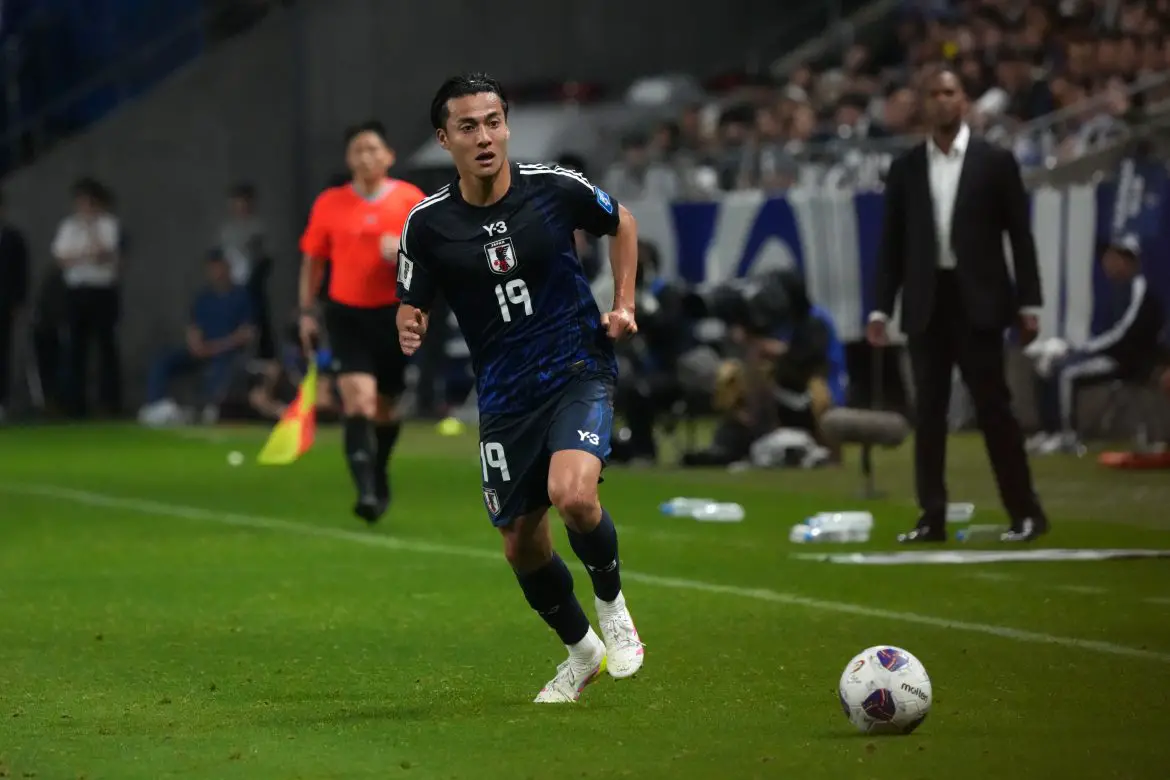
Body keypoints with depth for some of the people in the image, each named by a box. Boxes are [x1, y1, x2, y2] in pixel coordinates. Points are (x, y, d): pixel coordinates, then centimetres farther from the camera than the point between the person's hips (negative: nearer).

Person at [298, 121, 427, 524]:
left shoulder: (410, 200, 0)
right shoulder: (329, 204, 2)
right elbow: (313, 260, 10)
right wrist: (307, 312, 5)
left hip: (394, 314, 1)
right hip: (347, 313, -1)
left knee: (385, 406, 12)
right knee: (358, 398, -19)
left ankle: (379, 475, 39)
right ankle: (367, 491, -26)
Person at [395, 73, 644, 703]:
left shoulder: (556, 189, -9)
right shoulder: (428, 224, -7)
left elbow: (621, 223, 12)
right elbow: (412, 307, 5)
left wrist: (624, 305, 3)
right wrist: (409, 332, -19)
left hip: (579, 371, -3)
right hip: (504, 395, 3)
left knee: (572, 494, -28)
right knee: (521, 544, 8)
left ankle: (611, 602, 2)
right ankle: (581, 652, 34)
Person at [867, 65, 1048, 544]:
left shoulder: (995, 162, 1)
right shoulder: (906, 169, 8)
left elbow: (1020, 236, 0)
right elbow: (893, 243, 10)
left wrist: (1028, 304, -5)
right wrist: (882, 307, 4)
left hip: (977, 302, -3)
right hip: (926, 304, 3)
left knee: (993, 407, -4)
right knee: (929, 412, 3)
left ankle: (1025, 512, 2)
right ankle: (932, 517, 6)